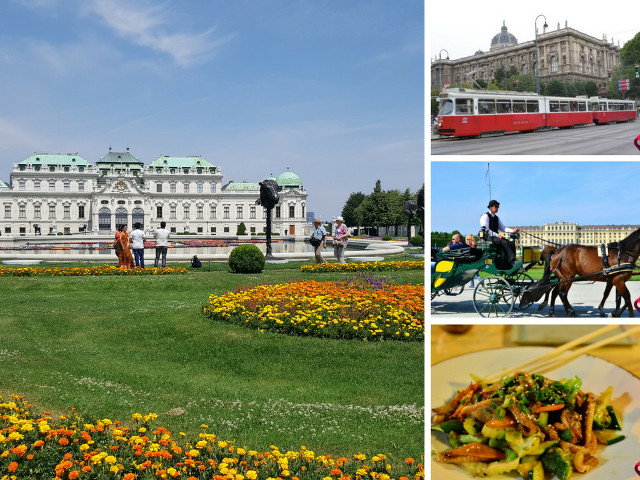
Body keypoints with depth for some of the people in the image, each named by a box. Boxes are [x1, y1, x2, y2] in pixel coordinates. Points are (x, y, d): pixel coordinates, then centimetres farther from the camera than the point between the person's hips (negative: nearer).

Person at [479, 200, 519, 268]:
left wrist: (512, 231, -2)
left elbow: (502, 228, 16)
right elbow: (486, 230, -15)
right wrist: (497, 235, -23)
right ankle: (512, 262, -39)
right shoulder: (485, 216, -6)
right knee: (504, 243, -32)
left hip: (496, 236, 8)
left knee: (512, 244, -14)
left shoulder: (496, 217, 19)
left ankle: (509, 266, -21)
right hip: (488, 237, -8)